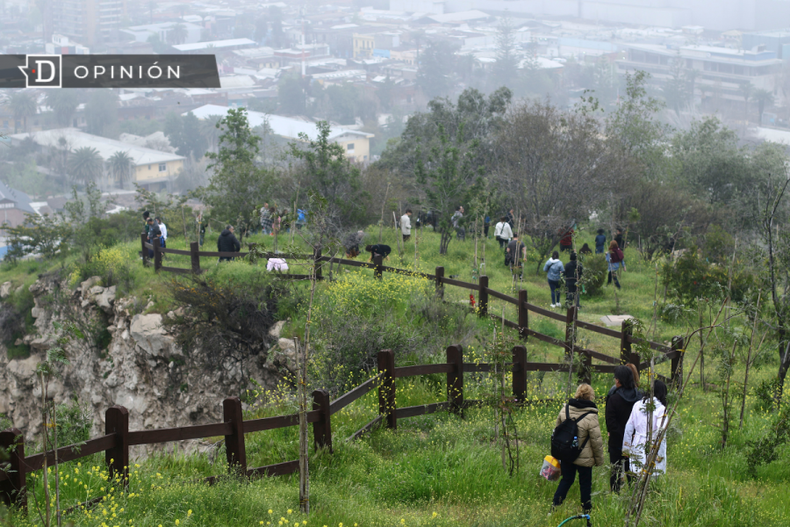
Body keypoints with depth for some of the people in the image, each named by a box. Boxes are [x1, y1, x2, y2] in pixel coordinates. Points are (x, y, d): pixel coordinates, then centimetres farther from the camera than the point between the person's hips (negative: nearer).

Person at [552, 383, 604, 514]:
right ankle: (587, 509, 24)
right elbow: (596, 440, -14)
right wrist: (599, 459, 0)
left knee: (566, 480, 18)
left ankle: (555, 506, 14)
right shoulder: (591, 416, -20)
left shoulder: (565, 410, -4)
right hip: (584, 457, -4)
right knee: (585, 483, 13)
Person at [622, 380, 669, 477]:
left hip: (637, 445, 5)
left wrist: (626, 447, 16)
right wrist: (660, 454, -9)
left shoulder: (637, 405, 5)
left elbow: (629, 427, 9)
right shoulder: (661, 409, -8)